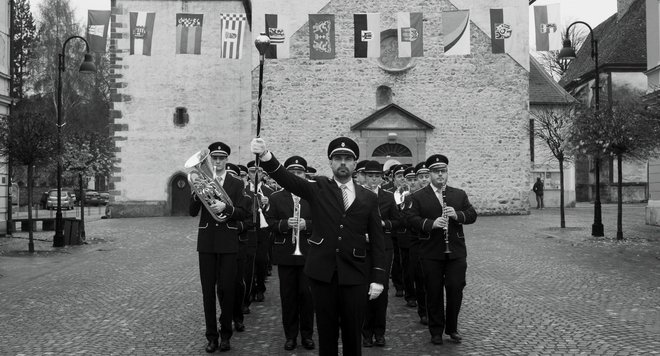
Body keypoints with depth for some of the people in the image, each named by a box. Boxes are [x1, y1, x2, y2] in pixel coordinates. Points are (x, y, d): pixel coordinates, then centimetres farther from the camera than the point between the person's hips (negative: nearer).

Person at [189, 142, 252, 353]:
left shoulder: (236, 184, 4)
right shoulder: (201, 181, 6)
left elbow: (245, 213, -4)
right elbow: (193, 212, -1)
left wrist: (225, 207, -20)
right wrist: (196, 193, -18)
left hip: (228, 242, -1)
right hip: (206, 241, 1)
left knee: (226, 289, 1)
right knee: (208, 290, 4)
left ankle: (225, 334, 14)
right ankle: (211, 336, 13)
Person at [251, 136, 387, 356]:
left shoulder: (369, 198, 6)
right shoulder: (318, 188, 3)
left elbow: (377, 241, 5)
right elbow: (286, 178, -13)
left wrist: (378, 278, -2)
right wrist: (265, 156, -31)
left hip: (354, 274, 1)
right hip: (322, 272, 0)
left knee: (353, 331, 7)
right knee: (326, 330, 9)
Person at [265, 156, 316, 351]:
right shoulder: (276, 197, 6)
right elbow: (269, 223, 0)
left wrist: (307, 224, -17)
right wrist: (285, 224, -17)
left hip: (308, 254, 0)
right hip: (285, 255, 1)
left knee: (307, 294, 4)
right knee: (288, 296, 6)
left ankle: (307, 335, 17)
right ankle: (290, 335, 17)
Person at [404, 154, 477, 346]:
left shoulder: (459, 194, 12)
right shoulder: (418, 197, 2)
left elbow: (472, 215, 7)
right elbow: (411, 218, -8)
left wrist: (457, 215, -13)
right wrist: (431, 224, -22)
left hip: (456, 251, 2)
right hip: (431, 253, -2)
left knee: (456, 289, 3)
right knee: (434, 292, 5)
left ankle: (452, 328, 21)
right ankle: (436, 331, 18)